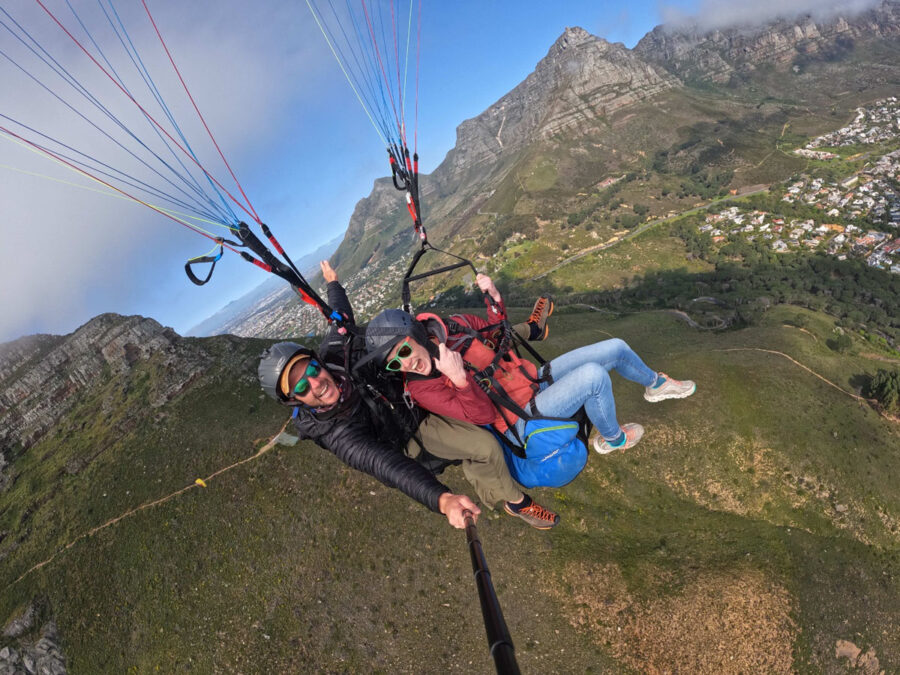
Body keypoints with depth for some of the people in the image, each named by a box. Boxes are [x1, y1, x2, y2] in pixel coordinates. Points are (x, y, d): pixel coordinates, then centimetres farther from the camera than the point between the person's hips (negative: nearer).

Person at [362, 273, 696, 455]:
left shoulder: (452, 325, -4)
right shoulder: (422, 390, -20)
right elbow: (483, 415, -24)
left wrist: (494, 299, -7)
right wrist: (459, 379, -41)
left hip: (535, 378, 7)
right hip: (523, 421, -6)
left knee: (615, 348, 6)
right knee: (593, 376, -27)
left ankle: (656, 383, 39)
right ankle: (611, 438, 4)